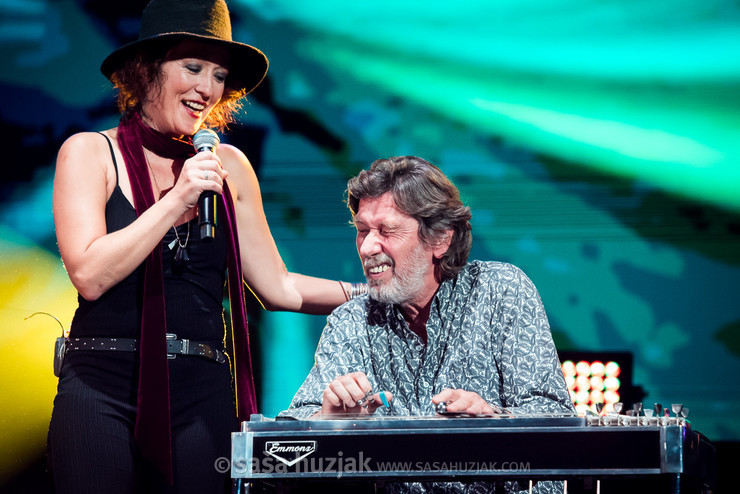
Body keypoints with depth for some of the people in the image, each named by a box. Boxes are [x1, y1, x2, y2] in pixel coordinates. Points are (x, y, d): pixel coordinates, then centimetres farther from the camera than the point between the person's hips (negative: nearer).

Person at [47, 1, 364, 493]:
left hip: (203, 394, 3)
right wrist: (178, 199, -11)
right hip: (103, 390, -3)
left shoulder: (227, 166, 12)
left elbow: (277, 287, 16)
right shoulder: (91, 153, 2)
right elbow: (89, 276, -10)